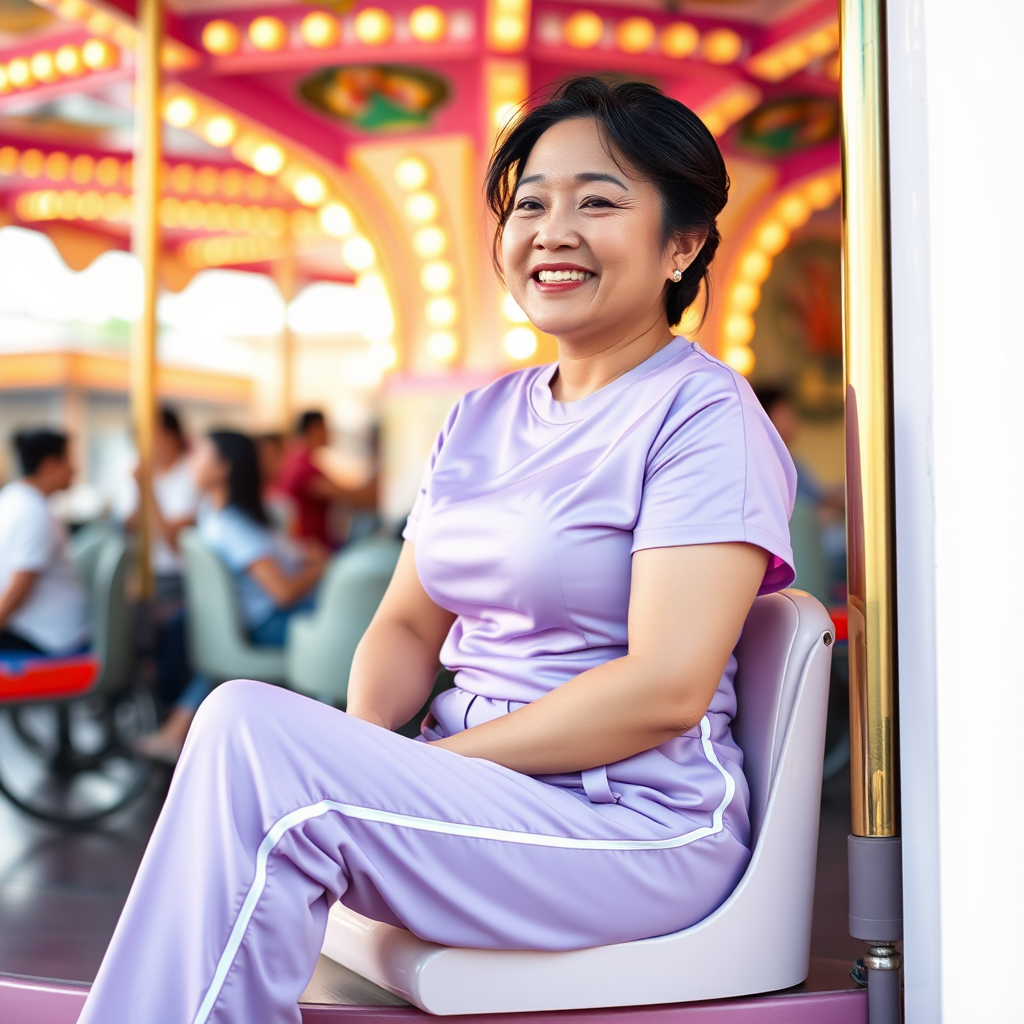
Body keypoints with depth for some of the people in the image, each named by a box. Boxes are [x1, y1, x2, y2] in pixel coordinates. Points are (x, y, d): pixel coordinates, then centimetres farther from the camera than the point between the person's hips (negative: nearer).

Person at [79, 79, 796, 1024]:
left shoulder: (703, 413, -8)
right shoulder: (483, 416, 15)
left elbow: (666, 688, -17)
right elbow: (408, 624, 13)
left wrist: (424, 765, -16)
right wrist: (361, 747, -8)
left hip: (637, 823, -6)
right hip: (478, 794, 6)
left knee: (253, 732, -24)